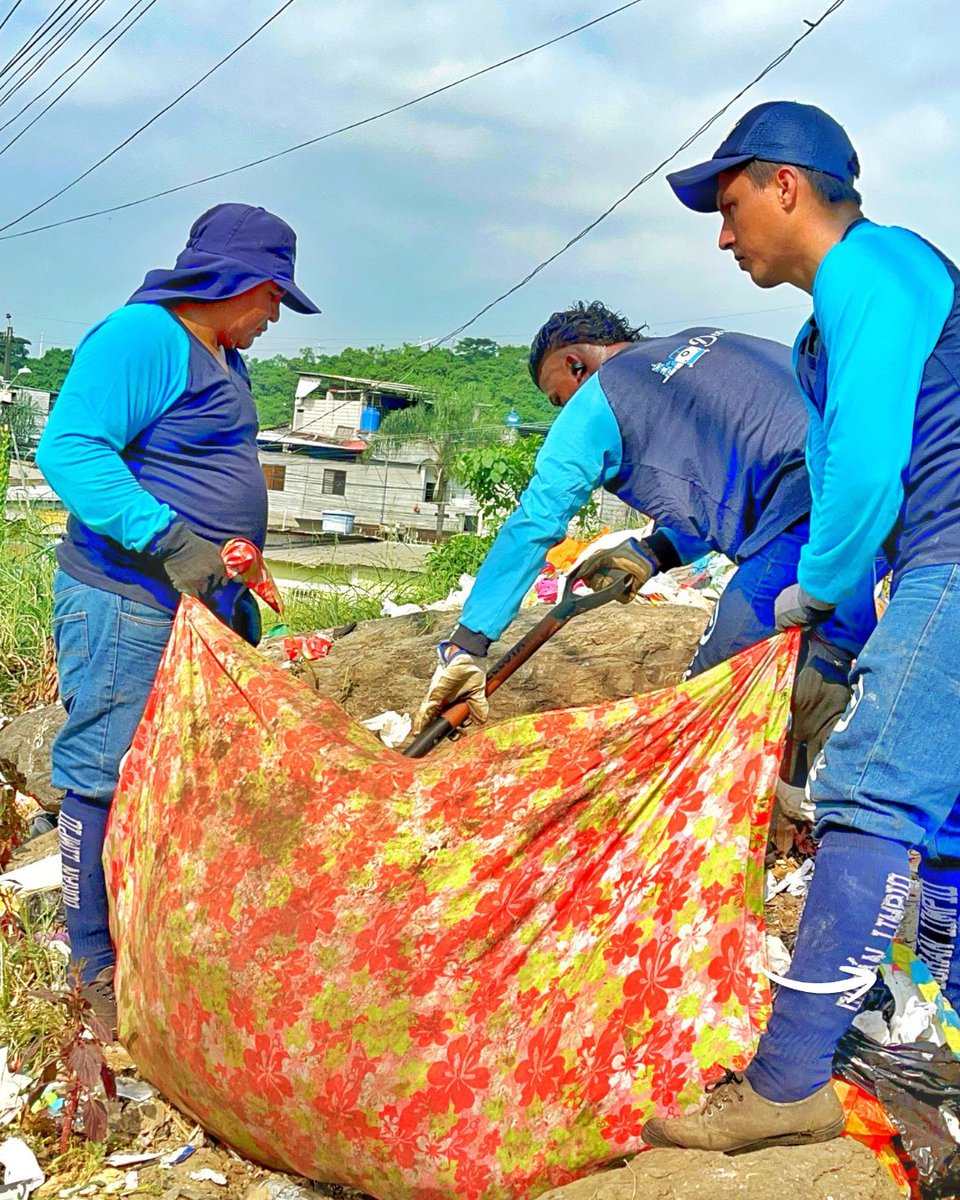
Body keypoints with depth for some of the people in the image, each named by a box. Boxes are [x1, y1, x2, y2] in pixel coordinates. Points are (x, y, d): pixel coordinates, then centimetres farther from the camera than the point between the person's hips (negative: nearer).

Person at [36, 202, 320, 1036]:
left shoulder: (222, 360, 19)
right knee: (106, 778, -1)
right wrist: (169, 540, -29)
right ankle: (99, 969, 11)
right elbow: (69, 449, -21)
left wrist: (237, 595, 24)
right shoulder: (142, 334, -11)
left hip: (201, 604, 10)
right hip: (128, 604, -10)